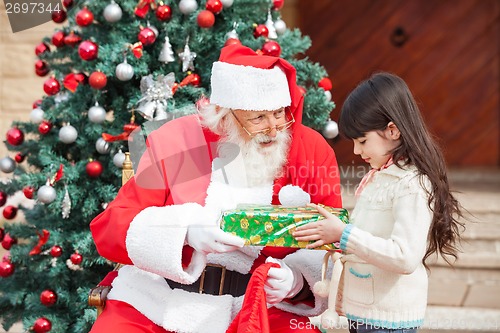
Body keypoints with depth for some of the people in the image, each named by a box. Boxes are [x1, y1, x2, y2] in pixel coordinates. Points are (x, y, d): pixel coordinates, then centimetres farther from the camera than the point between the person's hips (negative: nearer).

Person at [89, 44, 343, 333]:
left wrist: (296, 278, -19)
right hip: (160, 299, 0)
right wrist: (187, 229, -23)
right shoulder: (176, 142, -2)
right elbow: (109, 228, -6)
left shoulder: (313, 151, 0)